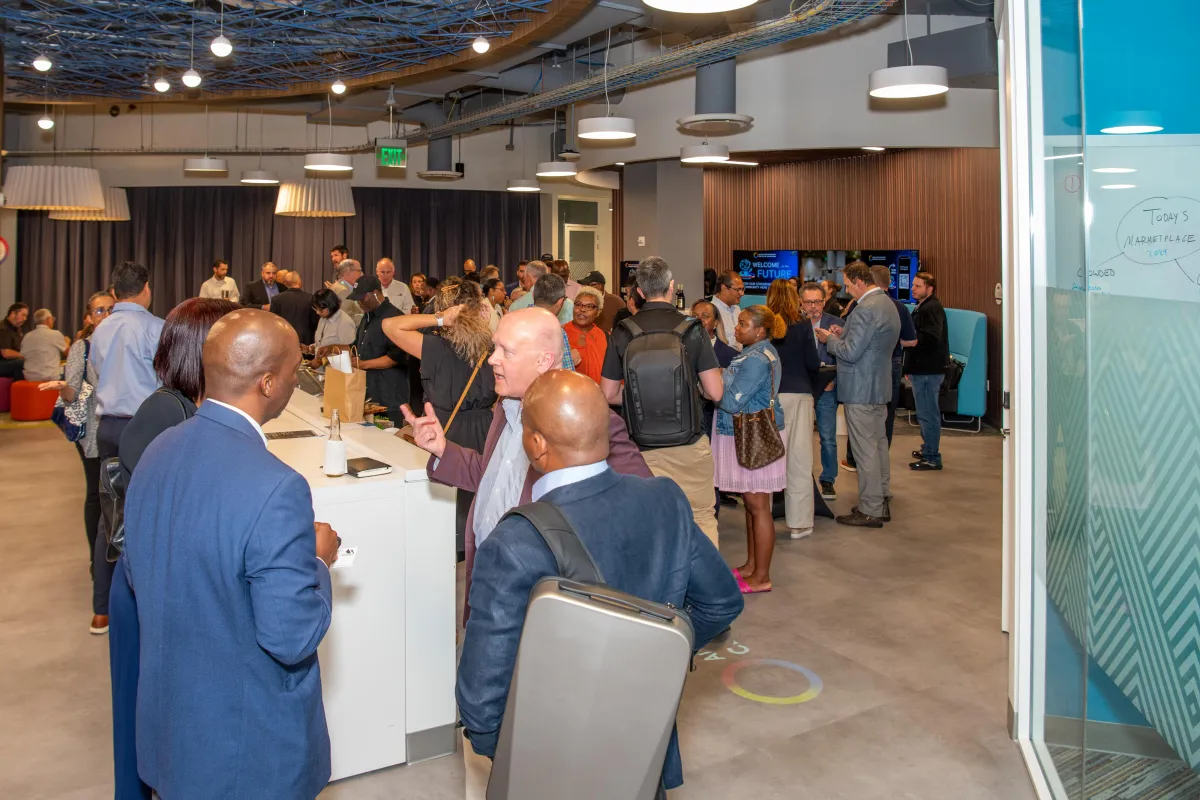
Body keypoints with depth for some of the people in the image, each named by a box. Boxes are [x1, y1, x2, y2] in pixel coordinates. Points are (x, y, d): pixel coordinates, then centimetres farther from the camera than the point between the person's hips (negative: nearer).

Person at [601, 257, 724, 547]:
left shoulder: (623, 333, -5)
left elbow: (608, 395, 0)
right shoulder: (692, 329, -8)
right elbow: (715, 392, -8)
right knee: (702, 518, 14)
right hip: (690, 444, -1)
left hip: (644, 447, 1)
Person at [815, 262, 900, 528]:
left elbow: (851, 353, -23)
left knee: (865, 450, -3)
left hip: (860, 390, -10)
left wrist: (830, 339, -7)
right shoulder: (886, 302, 11)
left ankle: (870, 511, 5)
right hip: (880, 386, 10)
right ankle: (882, 501, 27)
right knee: (879, 444, 17)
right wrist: (843, 335, 9)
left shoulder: (866, 309, -22)